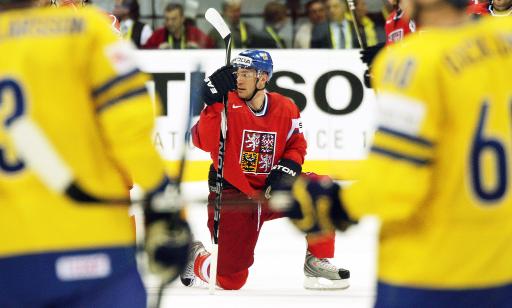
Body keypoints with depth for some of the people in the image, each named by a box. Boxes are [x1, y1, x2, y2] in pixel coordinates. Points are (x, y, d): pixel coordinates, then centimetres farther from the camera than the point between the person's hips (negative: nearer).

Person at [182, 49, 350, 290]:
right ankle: (197, 258, 27)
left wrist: (288, 169, -11)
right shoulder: (227, 105, -13)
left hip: (271, 192, 4)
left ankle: (317, 262, -7)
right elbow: (205, 143, -27)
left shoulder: (286, 109, -2)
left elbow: (296, 145, 10)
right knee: (231, 280, -8)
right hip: (231, 196, -4)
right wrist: (213, 104, -40)